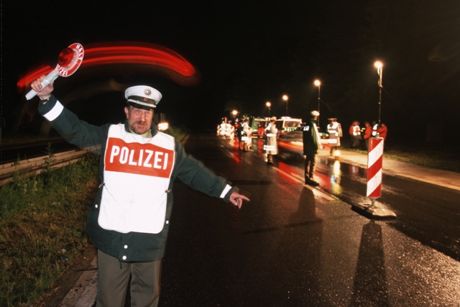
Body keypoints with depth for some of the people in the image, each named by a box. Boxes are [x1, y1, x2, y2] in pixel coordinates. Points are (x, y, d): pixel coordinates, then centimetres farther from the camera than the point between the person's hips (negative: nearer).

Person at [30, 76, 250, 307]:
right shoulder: (109, 136, 0)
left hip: (150, 238, 1)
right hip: (111, 236, -1)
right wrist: (47, 98, -20)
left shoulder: (169, 145, 4)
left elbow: (195, 172, 13)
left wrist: (226, 190, 14)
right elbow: (74, 129, -7)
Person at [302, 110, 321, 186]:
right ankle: (310, 178, -5)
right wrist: (317, 146, -14)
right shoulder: (312, 124, -15)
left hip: (306, 146, 9)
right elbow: (314, 137, -20)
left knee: (307, 162, 14)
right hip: (312, 147, -9)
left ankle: (307, 177, 20)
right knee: (312, 163, -5)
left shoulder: (306, 124, 11)